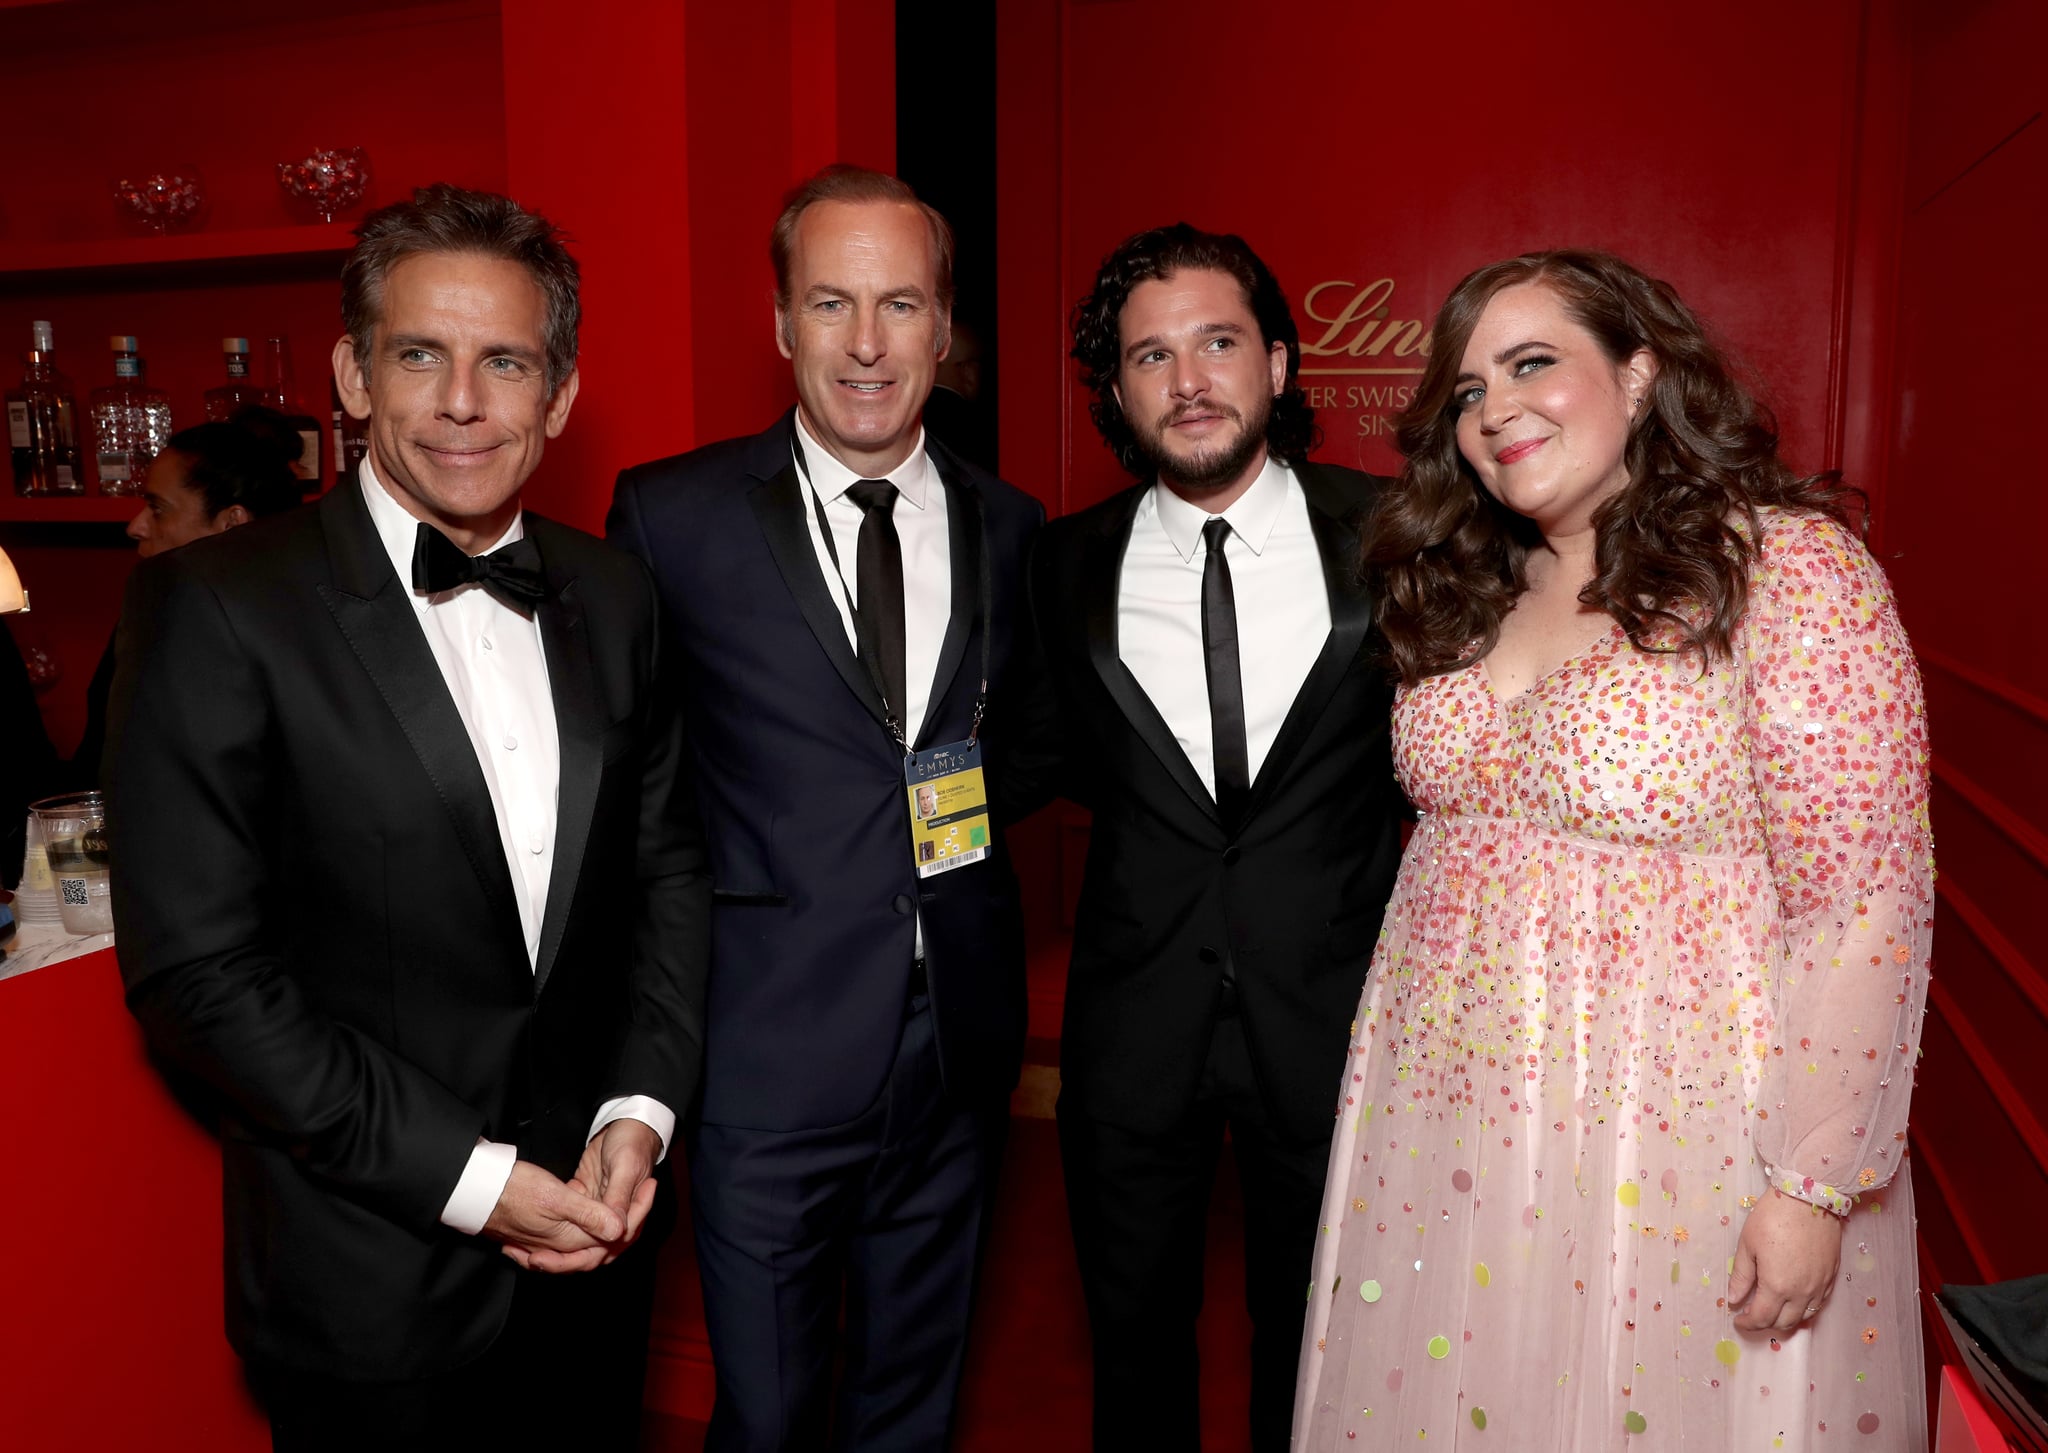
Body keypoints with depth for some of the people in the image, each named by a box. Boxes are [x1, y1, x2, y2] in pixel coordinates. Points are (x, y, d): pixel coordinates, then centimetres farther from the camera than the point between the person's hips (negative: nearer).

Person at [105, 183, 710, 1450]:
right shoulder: (215, 609, -13)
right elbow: (196, 969, -15)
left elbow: (670, 869, 6)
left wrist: (640, 1111, -5)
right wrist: (463, 1177, -16)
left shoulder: (615, 596, 1)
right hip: (372, 1274, -4)